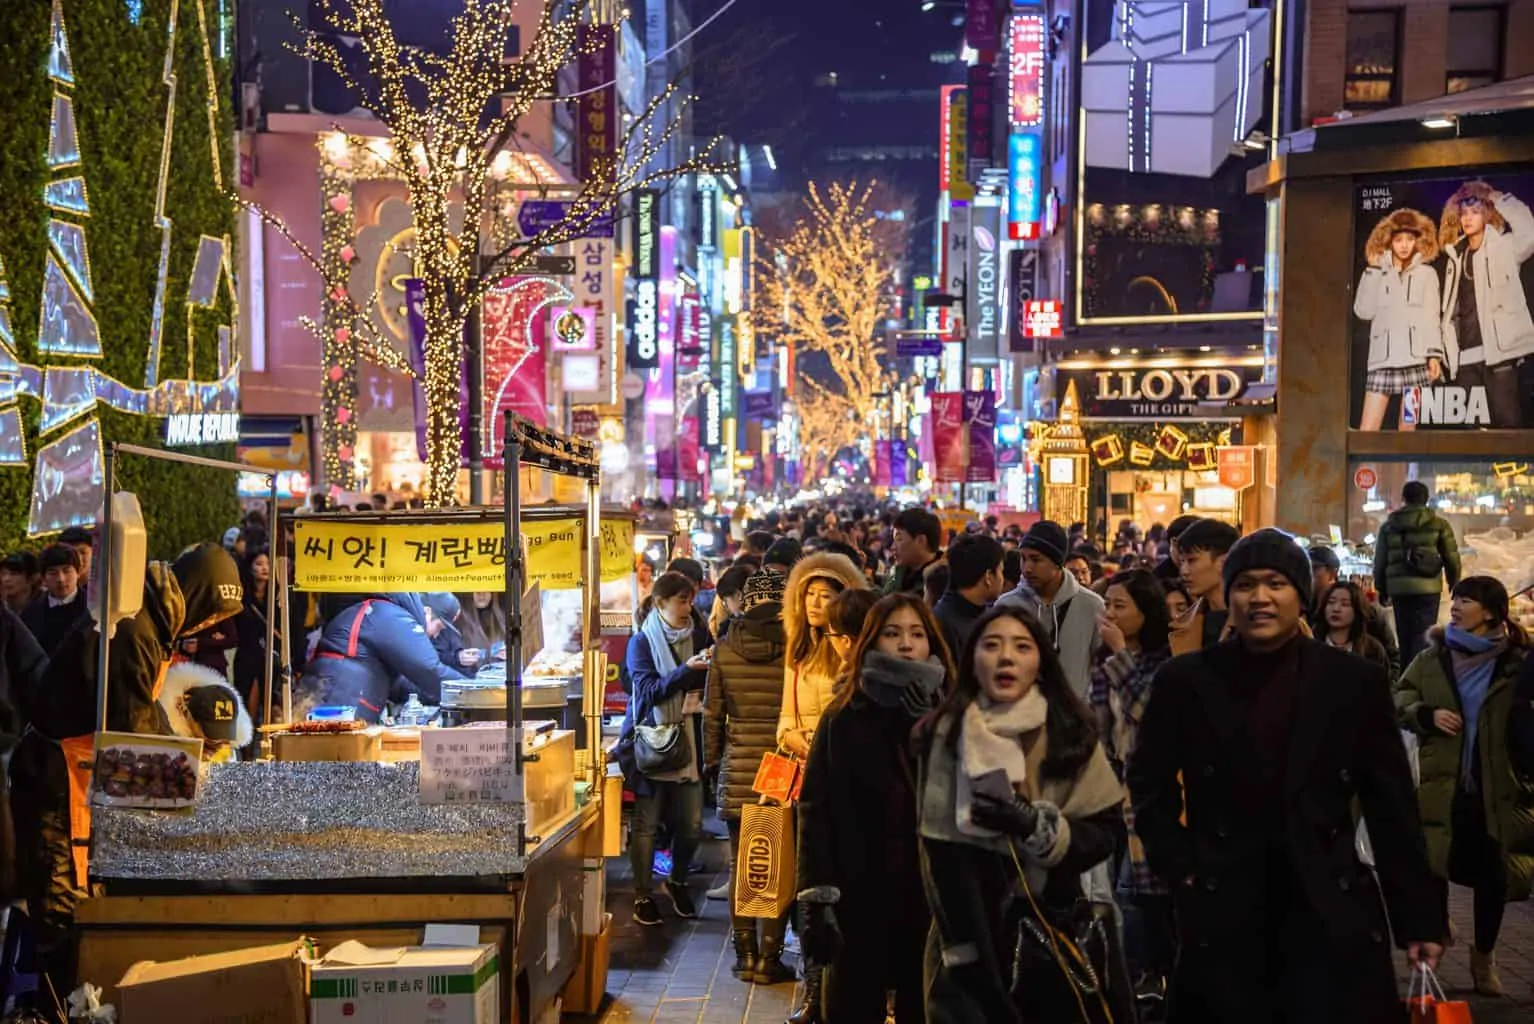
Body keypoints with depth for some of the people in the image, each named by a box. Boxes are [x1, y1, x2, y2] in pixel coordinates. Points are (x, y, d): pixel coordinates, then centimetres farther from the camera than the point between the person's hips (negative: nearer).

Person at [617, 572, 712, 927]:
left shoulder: (698, 636, 6)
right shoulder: (642, 642, -3)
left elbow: (712, 683, 11)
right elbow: (648, 690, -14)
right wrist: (687, 669, -25)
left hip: (688, 739, 3)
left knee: (692, 823, 3)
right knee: (647, 822, 2)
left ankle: (678, 882, 27)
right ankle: (643, 896, 14)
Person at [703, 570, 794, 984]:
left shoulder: (725, 649, 0)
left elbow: (712, 713, 4)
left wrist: (711, 759, 16)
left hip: (738, 766, 2)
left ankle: (745, 953, 15)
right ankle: (769, 957, 7)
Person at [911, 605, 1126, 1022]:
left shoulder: (1071, 734, -3)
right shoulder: (947, 735, -6)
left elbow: (1108, 832, -3)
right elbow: (941, 853, -10)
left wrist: (1035, 825, -20)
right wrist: (966, 955, -15)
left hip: (1054, 933, 1)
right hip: (968, 933, -1)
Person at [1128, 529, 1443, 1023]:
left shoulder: (1356, 681, 2)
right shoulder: (1183, 681, 1)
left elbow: (1392, 808, 3)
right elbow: (1150, 791, 8)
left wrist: (1419, 917, 1)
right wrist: (1183, 875, -3)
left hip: (1333, 915, 0)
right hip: (1220, 917, 0)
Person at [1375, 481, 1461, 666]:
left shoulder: (1389, 525, 9)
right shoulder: (1439, 524, 2)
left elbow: (1380, 561, 11)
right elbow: (1452, 559, 4)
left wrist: (1382, 590, 20)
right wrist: (1454, 585, 18)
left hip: (1398, 588, 2)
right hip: (1428, 588, -2)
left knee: (1405, 636, 14)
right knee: (1424, 637, -3)